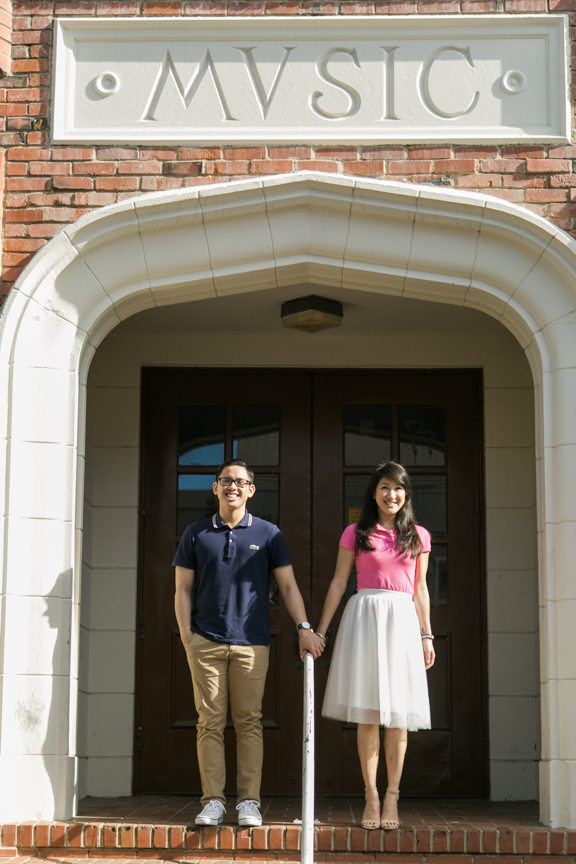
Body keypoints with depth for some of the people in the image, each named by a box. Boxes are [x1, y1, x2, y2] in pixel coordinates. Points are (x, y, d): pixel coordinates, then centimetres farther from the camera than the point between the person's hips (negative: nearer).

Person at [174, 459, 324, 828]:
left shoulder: (269, 534, 9)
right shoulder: (196, 534, 11)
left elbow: (288, 585, 7)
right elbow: (183, 589, 11)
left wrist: (304, 627, -5)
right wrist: (186, 636, 1)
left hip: (251, 642, 0)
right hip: (206, 641, 0)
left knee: (249, 722, -1)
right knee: (210, 722, 0)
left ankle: (249, 801, 4)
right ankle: (213, 801, 5)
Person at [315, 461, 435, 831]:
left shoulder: (419, 536, 12)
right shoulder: (356, 534, 6)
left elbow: (420, 589, 15)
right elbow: (338, 583, 7)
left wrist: (426, 635, 10)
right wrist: (320, 631, 4)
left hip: (402, 620, 1)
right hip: (364, 616, -1)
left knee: (398, 712, -1)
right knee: (368, 712, -3)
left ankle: (392, 797, 6)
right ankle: (371, 796, 2)